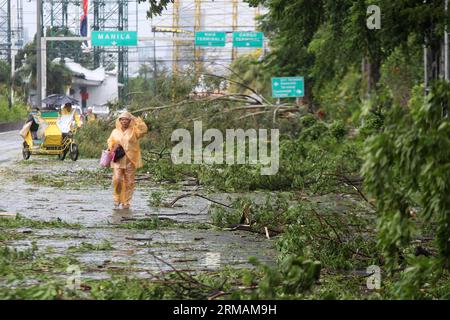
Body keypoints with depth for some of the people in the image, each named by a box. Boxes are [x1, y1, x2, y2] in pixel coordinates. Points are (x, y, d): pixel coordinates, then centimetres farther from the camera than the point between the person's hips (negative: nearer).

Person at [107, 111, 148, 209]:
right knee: (117, 180, -13)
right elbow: (110, 142, 20)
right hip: (118, 160, 1)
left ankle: (126, 202, 11)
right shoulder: (115, 132, 11)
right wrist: (112, 148, -1)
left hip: (130, 161, -1)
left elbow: (144, 129, -12)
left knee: (129, 182, 2)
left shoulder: (133, 131, 4)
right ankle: (117, 200, 4)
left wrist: (136, 120, -15)